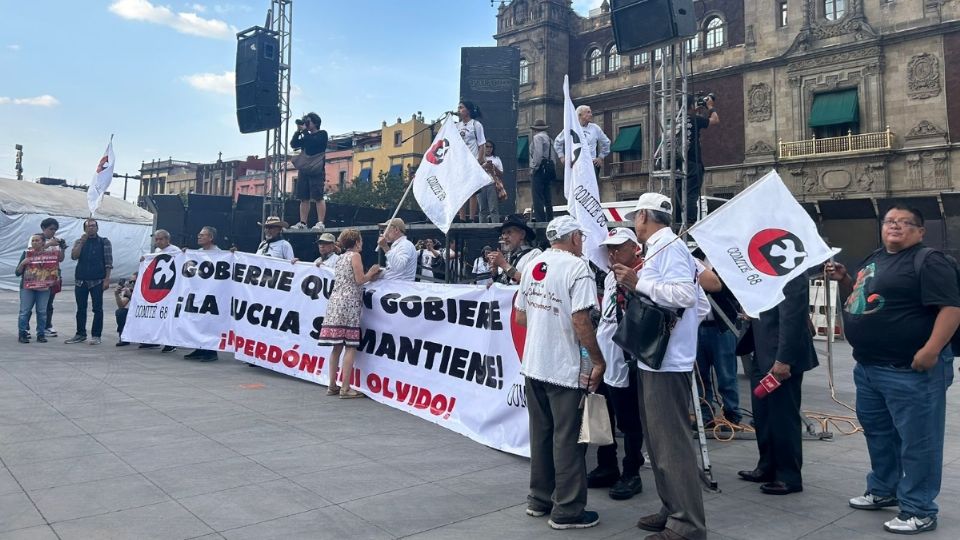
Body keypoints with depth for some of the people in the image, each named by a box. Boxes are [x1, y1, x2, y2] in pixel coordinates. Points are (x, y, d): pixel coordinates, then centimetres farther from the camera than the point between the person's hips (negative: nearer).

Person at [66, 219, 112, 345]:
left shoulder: (104, 242, 4)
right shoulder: (79, 242, 14)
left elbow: (108, 262, -2)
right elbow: (74, 256, -3)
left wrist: (107, 279, -9)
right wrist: (82, 242, -10)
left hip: (97, 281, -4)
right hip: (80, 281, 4)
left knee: (97, 309, -2)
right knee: (81, 309, 9)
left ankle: (96, 336, 3)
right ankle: (80, 334, 19)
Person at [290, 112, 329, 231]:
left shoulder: (322, 134, 4)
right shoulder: (306, 136, 23)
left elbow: (312, 142, -14)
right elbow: (293, 144, 15)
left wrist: (304, 130, -4)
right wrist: (298, 131, 7)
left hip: (316, 170, -7)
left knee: (318, 197, -13)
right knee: (304, 198, 4)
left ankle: (320, 223, -16)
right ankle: (302, 223, 5)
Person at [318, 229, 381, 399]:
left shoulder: (341, 258, 21)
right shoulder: (355, 256, -2)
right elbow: (359, 280, -9)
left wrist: (368, 277, 20)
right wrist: (372, 272, 8)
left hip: (335, 301, 8)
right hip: (349, 303, -8)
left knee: (338, 346, 10)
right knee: (350, 347, -6)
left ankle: (332, 385, 14)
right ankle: (345, 388, -7)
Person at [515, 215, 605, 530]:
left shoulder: (533, 265, 9)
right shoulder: (576, 267, -12)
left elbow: (520, 317, 12)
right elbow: (580, 320, -19)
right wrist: (598, 361, -10)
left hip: (533, 364, 7)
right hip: (564, 367, -7)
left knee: (540, 433, 17)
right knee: (567, 438, 3)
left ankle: (540, 499, 28)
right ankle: (567, 510, 13)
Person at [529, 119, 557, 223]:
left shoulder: (537, 137, -4)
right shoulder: (549, 139, 18)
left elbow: (538, 154, -18)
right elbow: (554, 155, 12)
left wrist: (534, 168, -12)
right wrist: (553, 169, 12)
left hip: (539, 170, -8)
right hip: (549, 170, 8)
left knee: (538, 199, -9)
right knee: (548, 199, 11)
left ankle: (540, 221, -14)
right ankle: (550, 220, 13)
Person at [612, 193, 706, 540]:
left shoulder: (669, 247, -12)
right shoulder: (662, 249, 17)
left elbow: (687, 295, -27)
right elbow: (701, 305, 20)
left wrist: (638, 283, -20)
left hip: (666, 361, -11)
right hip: (655, 358, 11)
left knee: (672, 443, -5)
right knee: (659, 440, 16)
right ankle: (672, 510, 27)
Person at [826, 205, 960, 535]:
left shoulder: (928, 261, -10)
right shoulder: (873, 260, 15)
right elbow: (857, 301, 25)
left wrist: (932, 350, -27)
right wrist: (844, 280, 6)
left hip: (911, 371, -9)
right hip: (869, 367, 9)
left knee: (916, 440, 0)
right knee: (877, 431, 20)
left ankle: (919, 511, 11)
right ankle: (883, 490, 36)